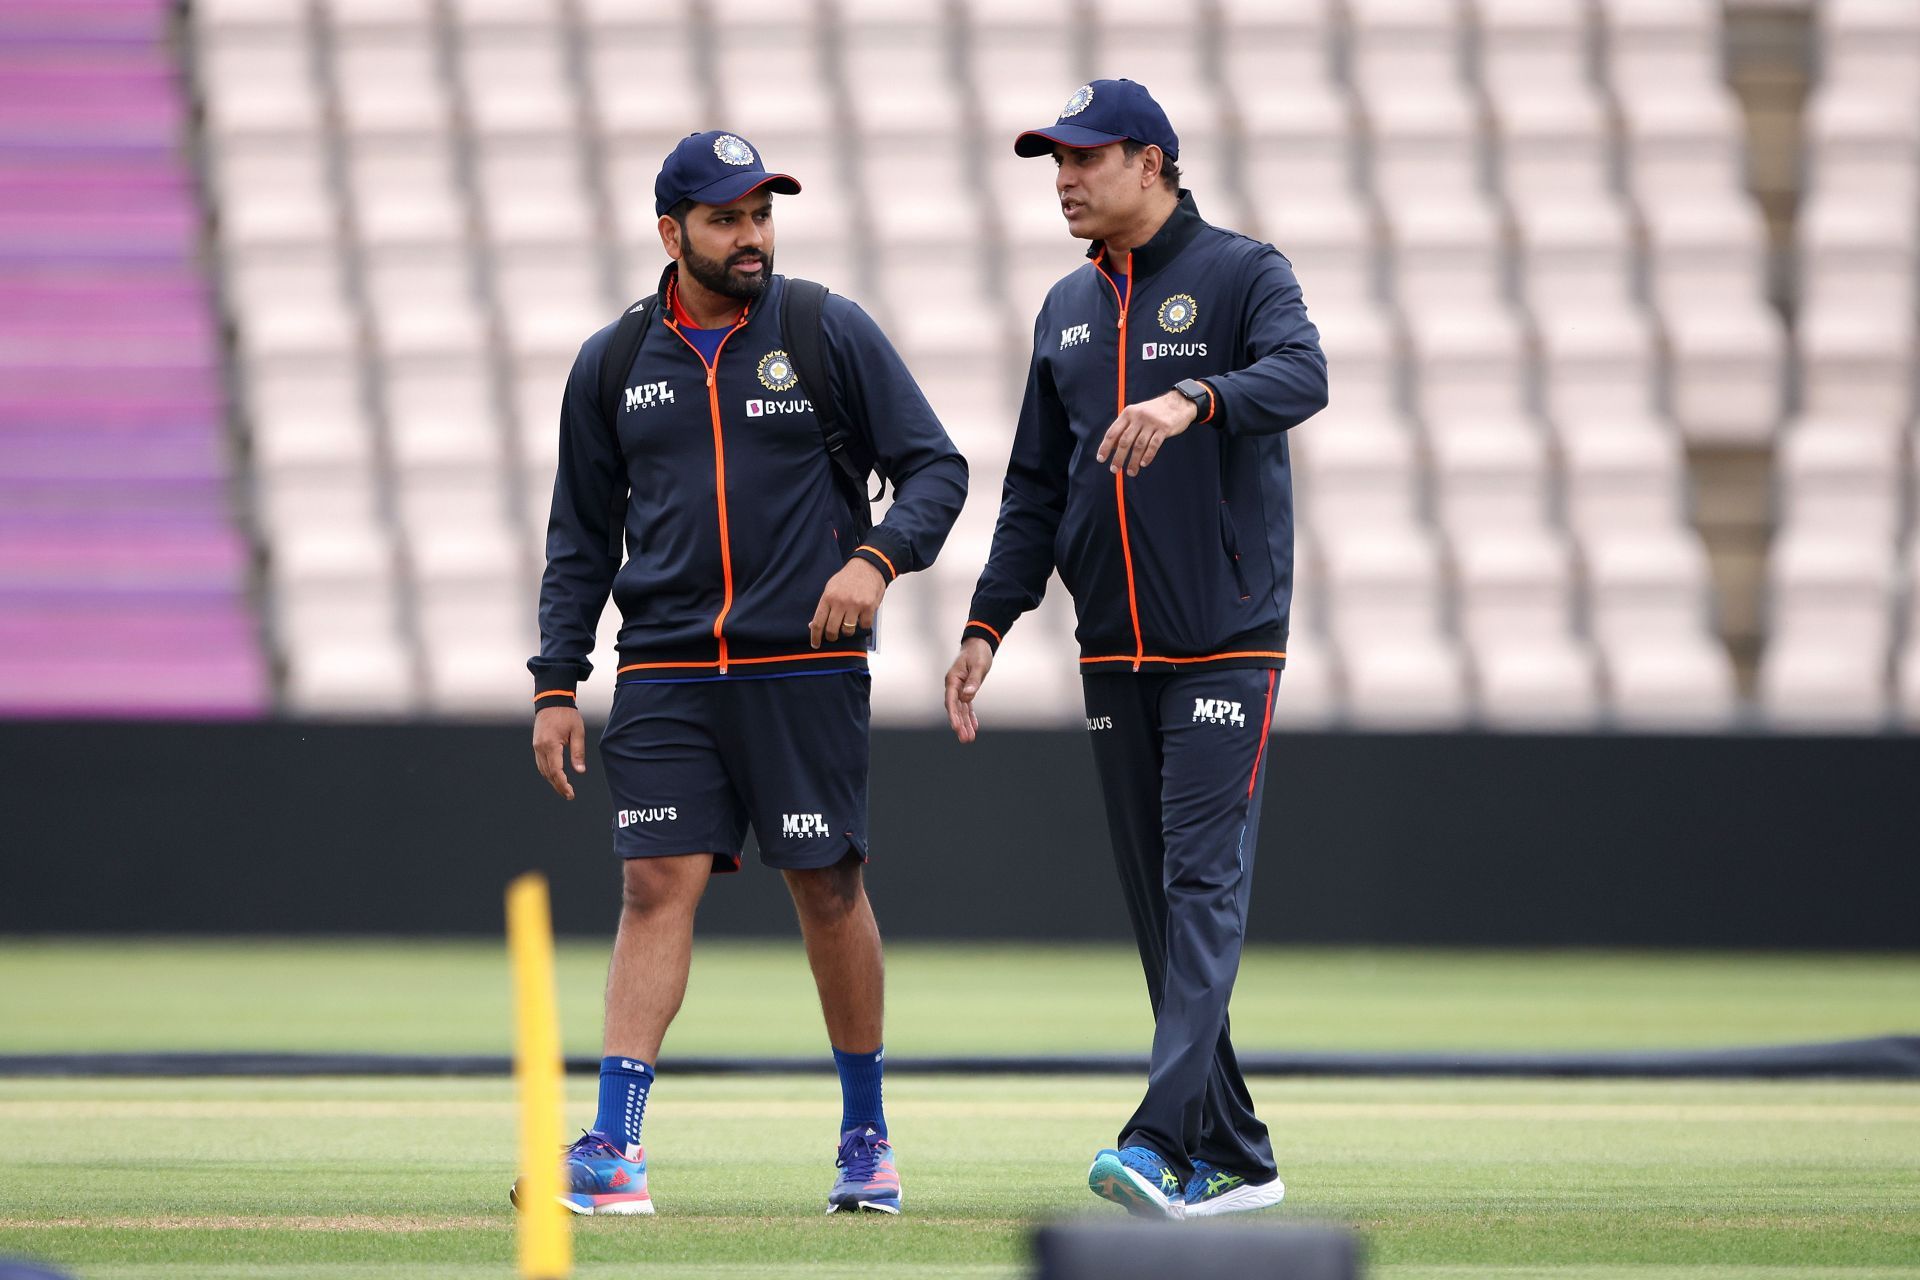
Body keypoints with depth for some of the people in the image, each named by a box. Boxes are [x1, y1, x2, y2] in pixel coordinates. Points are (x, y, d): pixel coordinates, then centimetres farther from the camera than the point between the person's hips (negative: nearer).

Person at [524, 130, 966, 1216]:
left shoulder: (831, 334, 2)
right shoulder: (614, 365, 9)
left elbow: (935, 467, 2)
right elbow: (582, 542, 14)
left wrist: (877, 558, -17)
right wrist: (556, 685, 6)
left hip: (808, 667, -1)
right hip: (667, 674, 2)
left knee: (829, 887, 3)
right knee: (657, 888, -7)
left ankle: (867, 1131, 18)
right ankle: (616, 1148, -13)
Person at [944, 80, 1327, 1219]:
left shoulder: (1242, 274, -4)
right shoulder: (1068, 312, 16)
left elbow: (1302, 375, -25)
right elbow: (1037, 488, 19)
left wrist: (1195, 400, -43)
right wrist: (988, 627, 9)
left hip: (1228, 642, -7)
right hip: (1114, 654, 7)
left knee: (1205, 882, -14)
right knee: (1156, 901, 6)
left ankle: (1162, 1142, -25)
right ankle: (1234, 1159, 11)